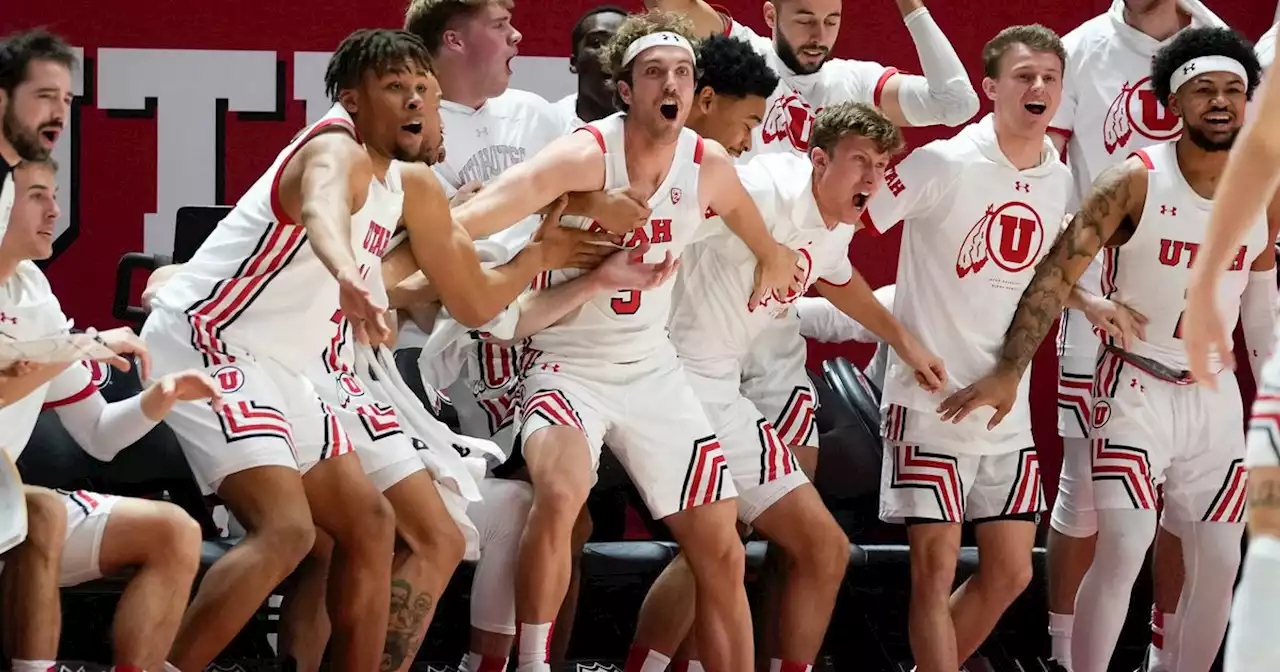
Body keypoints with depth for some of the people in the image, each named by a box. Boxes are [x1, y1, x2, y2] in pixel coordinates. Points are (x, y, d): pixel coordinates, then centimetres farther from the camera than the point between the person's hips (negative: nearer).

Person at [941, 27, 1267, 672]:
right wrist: (1008, 372, -20)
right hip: (1136, 389, -5)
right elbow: (1057, 273, -15)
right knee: (1122, 551, -16)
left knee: (1218, 564, 7)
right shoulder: (1135, 182, -14)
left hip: (1215, 395, 5)